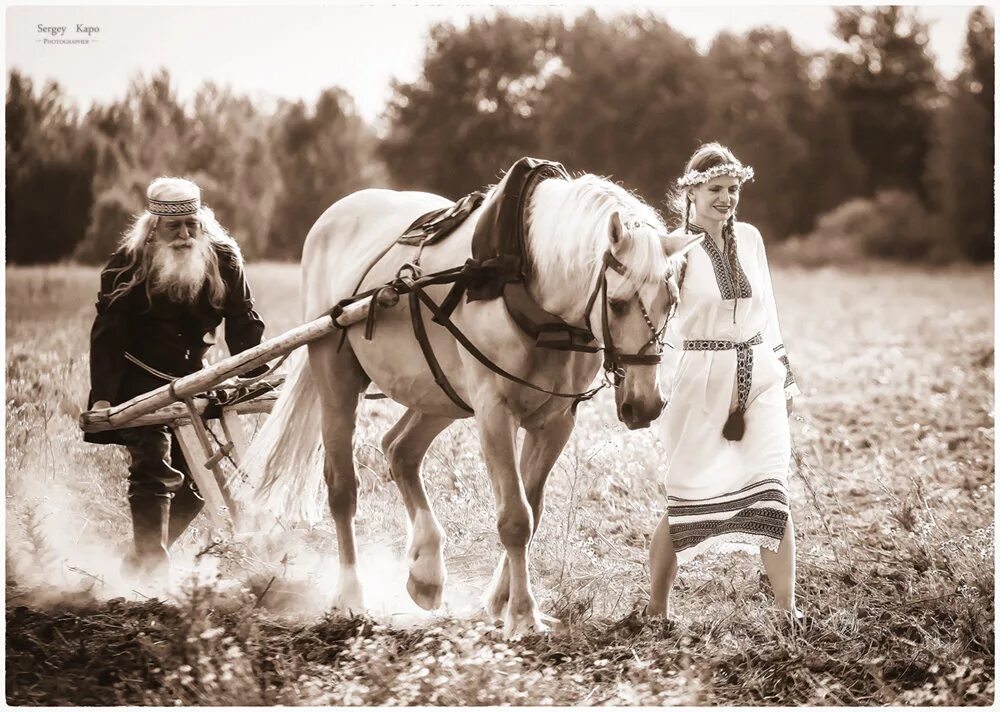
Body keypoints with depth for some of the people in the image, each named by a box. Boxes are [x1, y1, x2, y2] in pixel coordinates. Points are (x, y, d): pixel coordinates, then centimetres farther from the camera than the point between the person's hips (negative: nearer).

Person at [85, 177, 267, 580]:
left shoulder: (224, 260, -6)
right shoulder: (129, 263, -14)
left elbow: (244, 326, -2)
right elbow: (107, 331, -14)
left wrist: (254, 378, -13)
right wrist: (102, 395, -22)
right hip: (139, 379, -4)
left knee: (198, 479, 4)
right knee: (154, 466, -20)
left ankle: (141, 560, 18)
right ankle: (151, 569, -17)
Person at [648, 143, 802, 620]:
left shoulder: (750, 239, 8)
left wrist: (784, 378, 18)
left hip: (759, 379, 4)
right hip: (699, 384, -4)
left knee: (772, 496, -2)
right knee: (686, 500, 2)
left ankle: (788, 611, 3)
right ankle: (656, 609, 16)